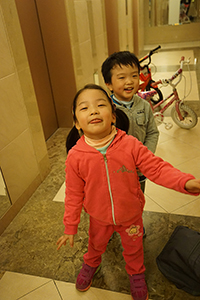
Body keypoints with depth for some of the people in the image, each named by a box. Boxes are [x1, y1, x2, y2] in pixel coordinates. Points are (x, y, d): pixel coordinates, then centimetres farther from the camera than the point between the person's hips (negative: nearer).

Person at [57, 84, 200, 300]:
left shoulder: (130, 145, -24)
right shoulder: (75, 156, -22)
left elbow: (157, 169, -19)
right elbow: (74, 194, -12)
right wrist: (70, 227, -5)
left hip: (130, 215, 0)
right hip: (99, 217, 1)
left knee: (133, 247, 26)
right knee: (96, 244, 30)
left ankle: (136, 273, 59)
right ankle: (90, 264, 65)